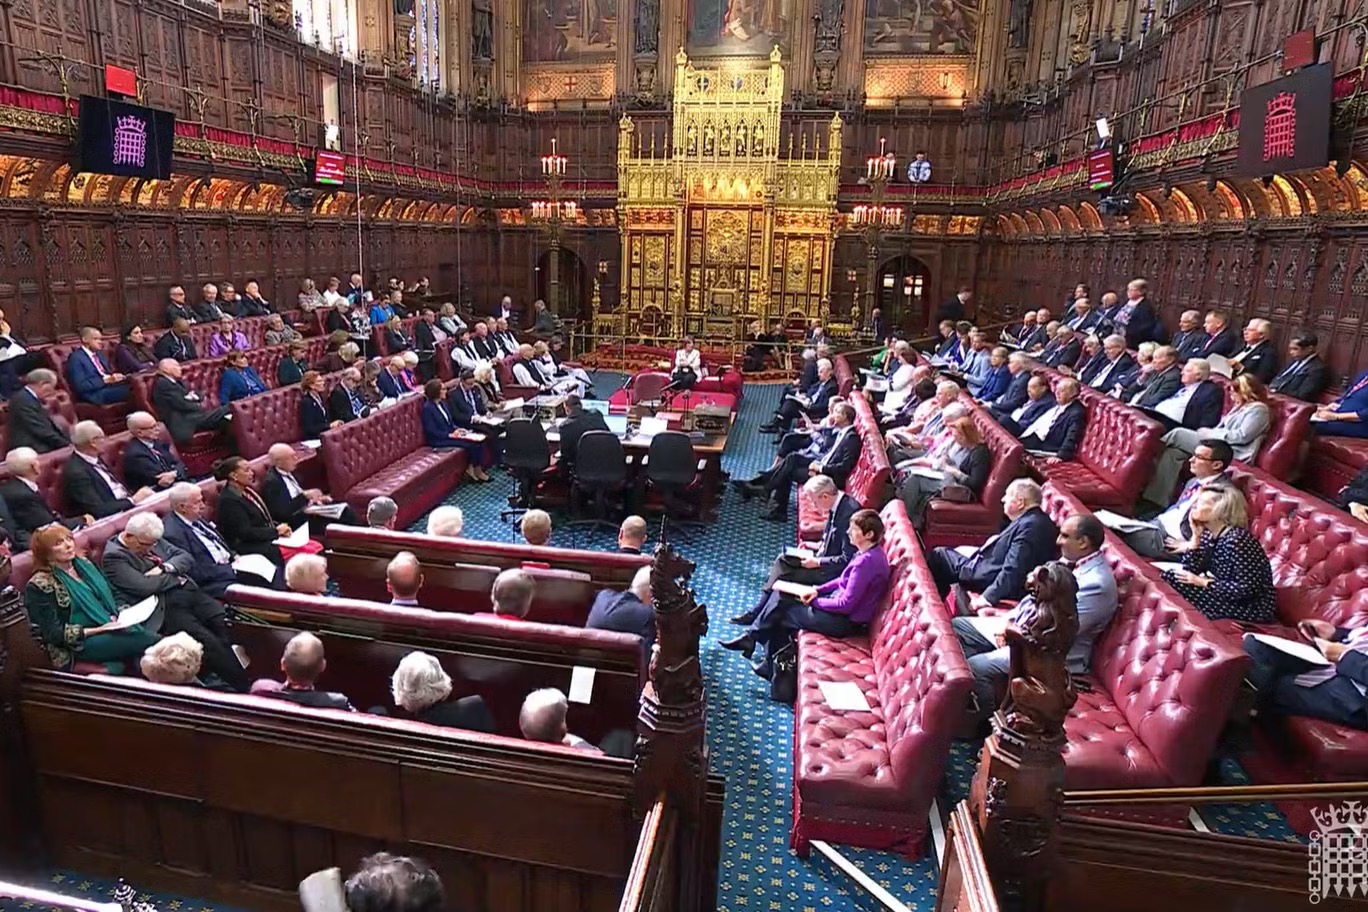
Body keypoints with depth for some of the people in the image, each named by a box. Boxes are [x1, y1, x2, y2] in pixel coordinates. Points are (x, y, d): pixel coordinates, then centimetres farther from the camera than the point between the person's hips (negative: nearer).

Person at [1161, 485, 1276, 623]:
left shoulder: (1237, 539, -23)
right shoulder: (1209, 534, 3)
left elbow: (1246, 589, -25)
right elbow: (1190, 571, -2)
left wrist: (1203, 582, -20)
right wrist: (1196, 535, -8)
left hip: (1255, 608, -8)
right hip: (1231, 597, 8)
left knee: (1177, 583, -20)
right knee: (1169, 575, -2)